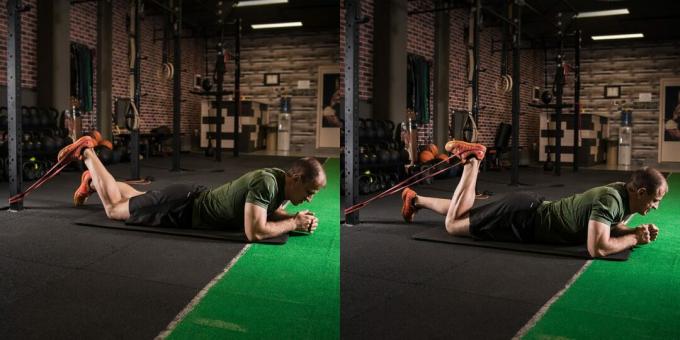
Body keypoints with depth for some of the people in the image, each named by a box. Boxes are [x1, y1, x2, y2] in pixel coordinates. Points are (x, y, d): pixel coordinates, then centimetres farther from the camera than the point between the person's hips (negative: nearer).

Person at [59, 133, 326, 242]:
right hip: (181, 209, -8)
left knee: (134, 200, 31)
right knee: (113, 208, 11)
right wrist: (295, 223, -31)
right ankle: (86, 152, 25)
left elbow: (271, 212, 11)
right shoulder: (266, 182, -35)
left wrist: (295, 218, -9)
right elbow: (254, 232, -43)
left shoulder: (282, 181, -8)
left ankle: (93, 181, 49)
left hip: (195, 200, 8)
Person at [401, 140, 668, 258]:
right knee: (453, 223, 0)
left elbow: (614, 227, 18)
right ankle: (472, 160, 9)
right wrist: (635, 239, -23)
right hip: (521, 219, -8)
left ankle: (415, 199, 35)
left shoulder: (624, 194, -1)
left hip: (531, 209, 8)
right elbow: (597, 248, -38)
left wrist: (638, 230, -2)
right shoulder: (610, 200, -29)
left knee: (459, 217, 21)